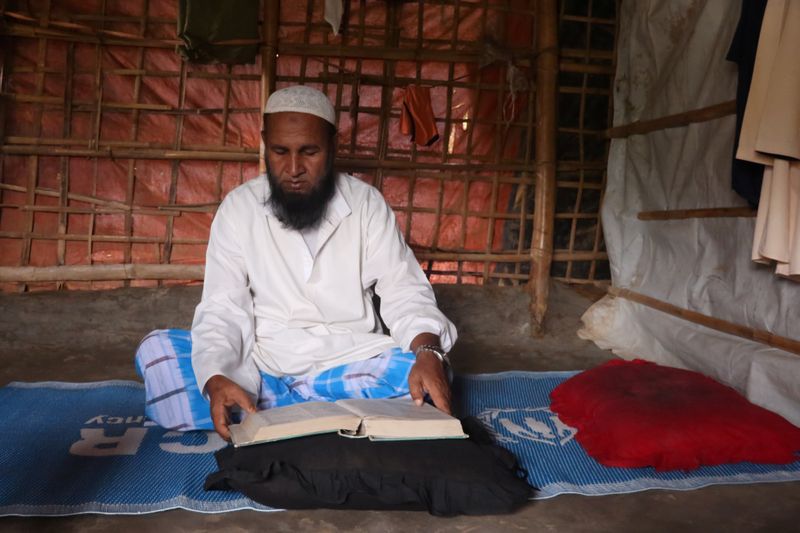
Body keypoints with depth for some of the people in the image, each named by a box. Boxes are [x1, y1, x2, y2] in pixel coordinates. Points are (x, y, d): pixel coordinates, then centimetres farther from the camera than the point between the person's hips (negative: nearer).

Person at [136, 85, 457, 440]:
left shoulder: (366, 203, -1)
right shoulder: (239, 207, -2)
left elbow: (405, 292, -5)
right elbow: (222, 309, -8)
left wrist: (428, 350, -27)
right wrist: (216, 378, -29)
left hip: (349, 367, 1)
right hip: (260, 369, 0)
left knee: (424, 371, -29)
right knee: (157, 349, -21)